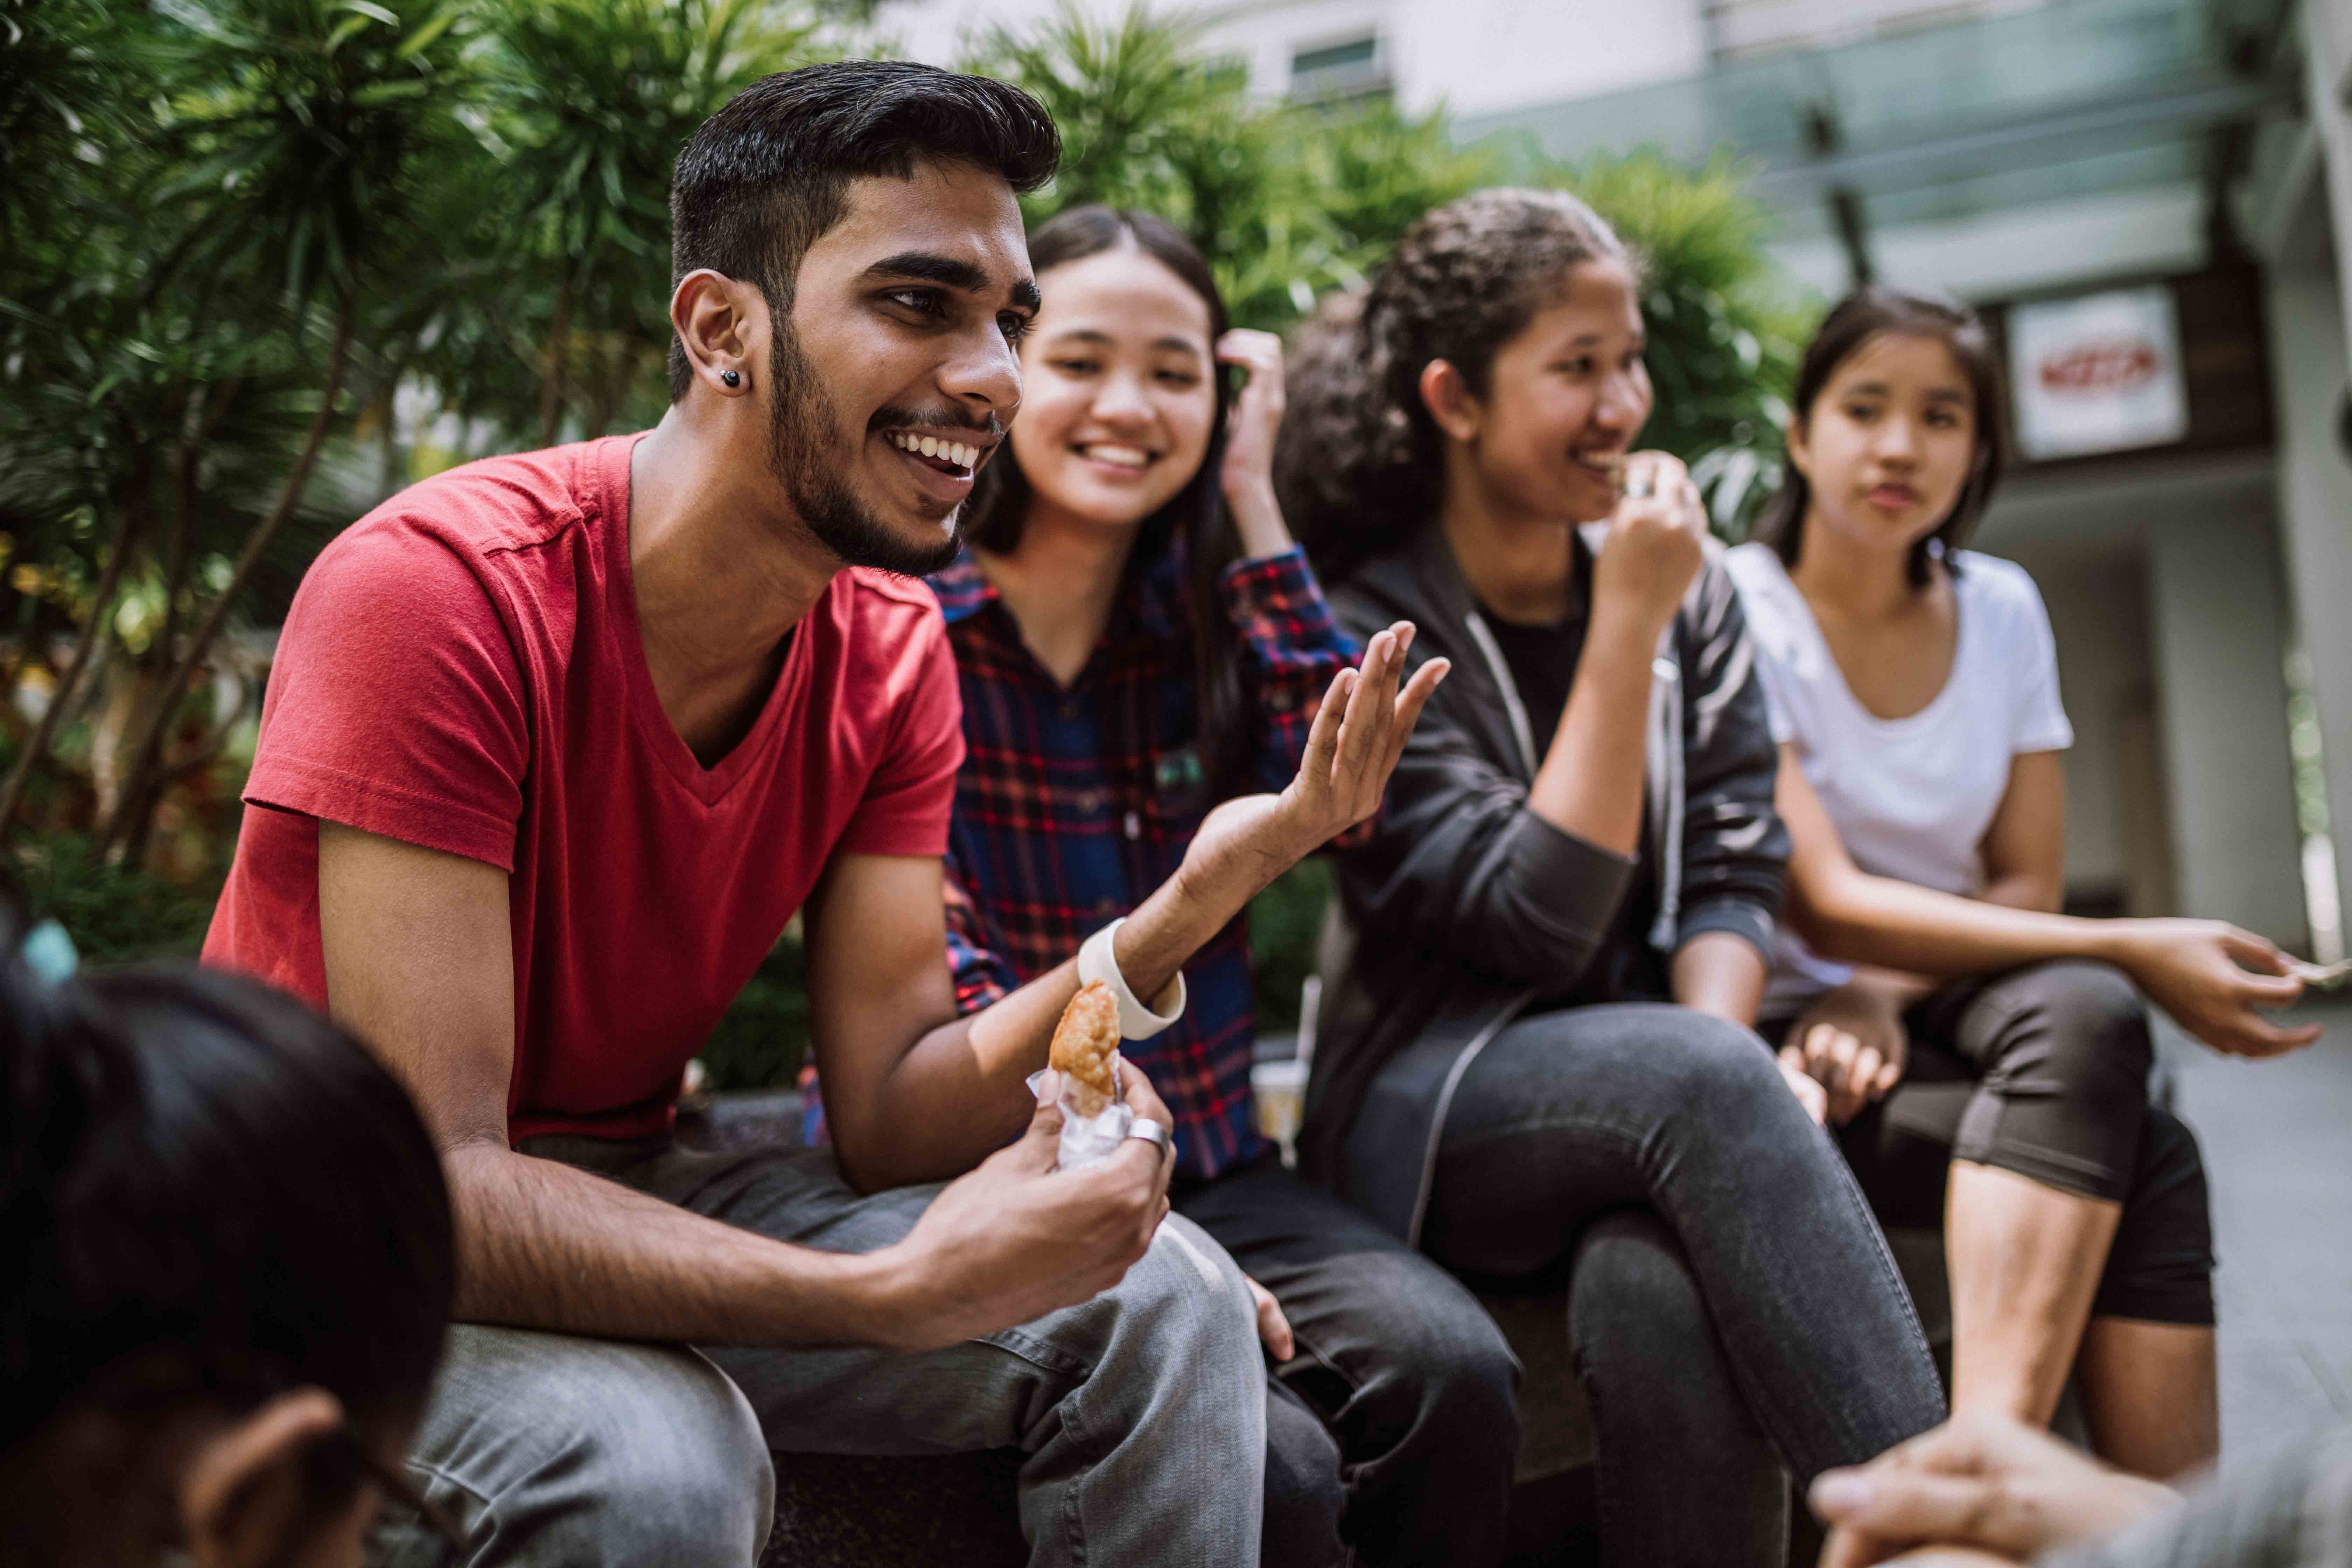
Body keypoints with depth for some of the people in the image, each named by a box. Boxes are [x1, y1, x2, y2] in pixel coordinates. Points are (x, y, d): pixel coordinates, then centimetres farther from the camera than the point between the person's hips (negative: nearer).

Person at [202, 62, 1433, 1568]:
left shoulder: (892, 646, -7)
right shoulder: (440, 592, -26)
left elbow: (889, 1118, -12)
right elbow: (428, 1187, -30)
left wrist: (1175, 917, -27)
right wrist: (899, 1291, -39)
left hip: (632, 1194, 5)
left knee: (1160, 1303, -10)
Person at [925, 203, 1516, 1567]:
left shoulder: (1206, 617, 10)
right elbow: (932, 976, -12)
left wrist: (1252, 500, -5)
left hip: (1207, 1165, 4)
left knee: (1453, 1367, -23)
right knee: (1268, 1457, -28)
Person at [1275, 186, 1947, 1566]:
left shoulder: (1690, 586, 9)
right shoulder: (1364, 623, -7)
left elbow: (1734, 871, 4)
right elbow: (1539, 922, -16)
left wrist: (1718, 1050, -17)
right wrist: (1625, 625, -17)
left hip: (1654, 1087, 3)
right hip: (1434, 1107, -3)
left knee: (1665, 1299, -32)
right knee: (1700, 1078, -34)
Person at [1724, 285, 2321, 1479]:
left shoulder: (2003, 610, 8)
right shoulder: (1732, 610, -9)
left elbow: (2025, 888, 6)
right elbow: (1824, 907, -16)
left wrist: (1889, 990, -16)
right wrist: (2129, 951, -22)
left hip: (1945, 1018, 4)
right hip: (1782, 1032, -4)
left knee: (2079, 1011, -31)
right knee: (2144, 1155, -27)